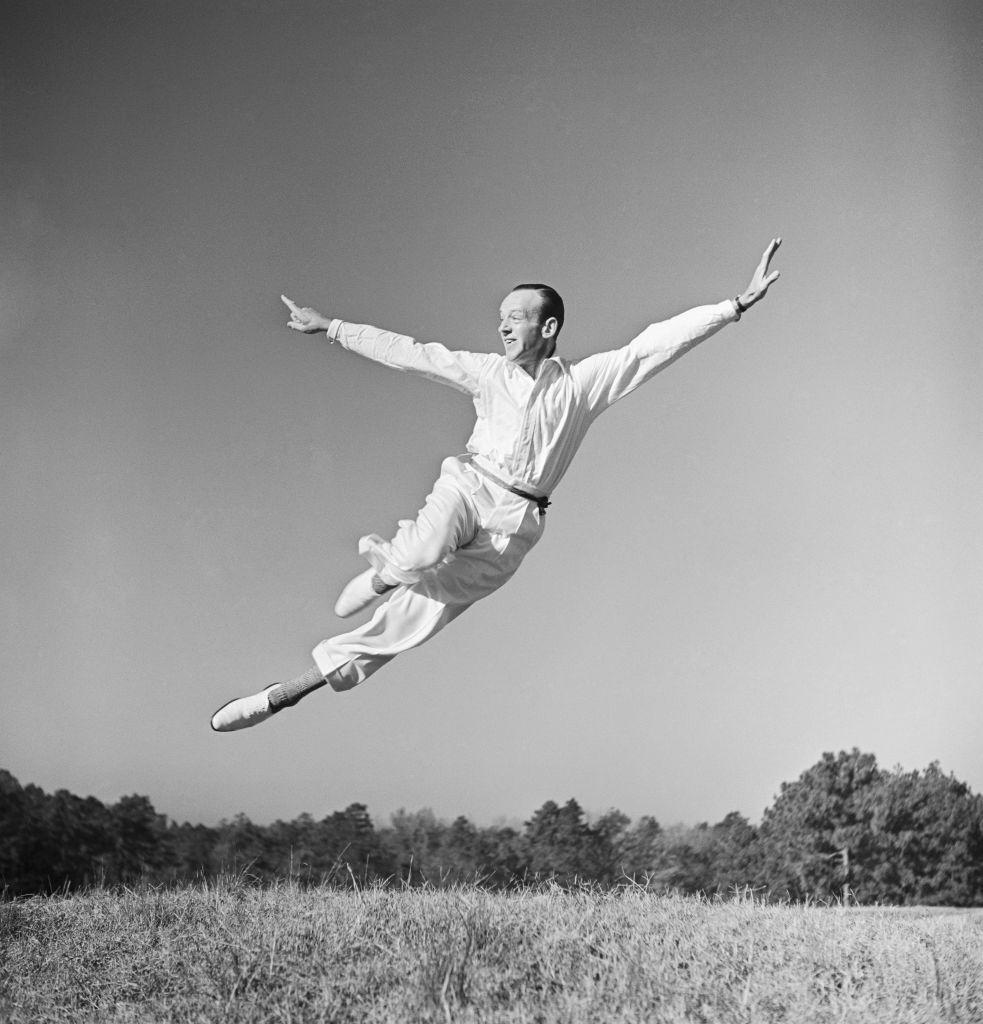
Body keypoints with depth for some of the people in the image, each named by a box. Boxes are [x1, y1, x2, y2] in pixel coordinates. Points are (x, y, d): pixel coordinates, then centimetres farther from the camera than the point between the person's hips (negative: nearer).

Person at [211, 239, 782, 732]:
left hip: (513, 524, -1)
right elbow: (406, 351, 12)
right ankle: (385, 565, 4)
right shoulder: (487, 371, 8)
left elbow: (660, 342, -6)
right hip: (466, 487, 1)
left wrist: (739, 305, -13)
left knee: (414, 619, -5)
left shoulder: (584, 382, 2)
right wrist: (330, 328, 13)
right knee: (419, 560, -35)